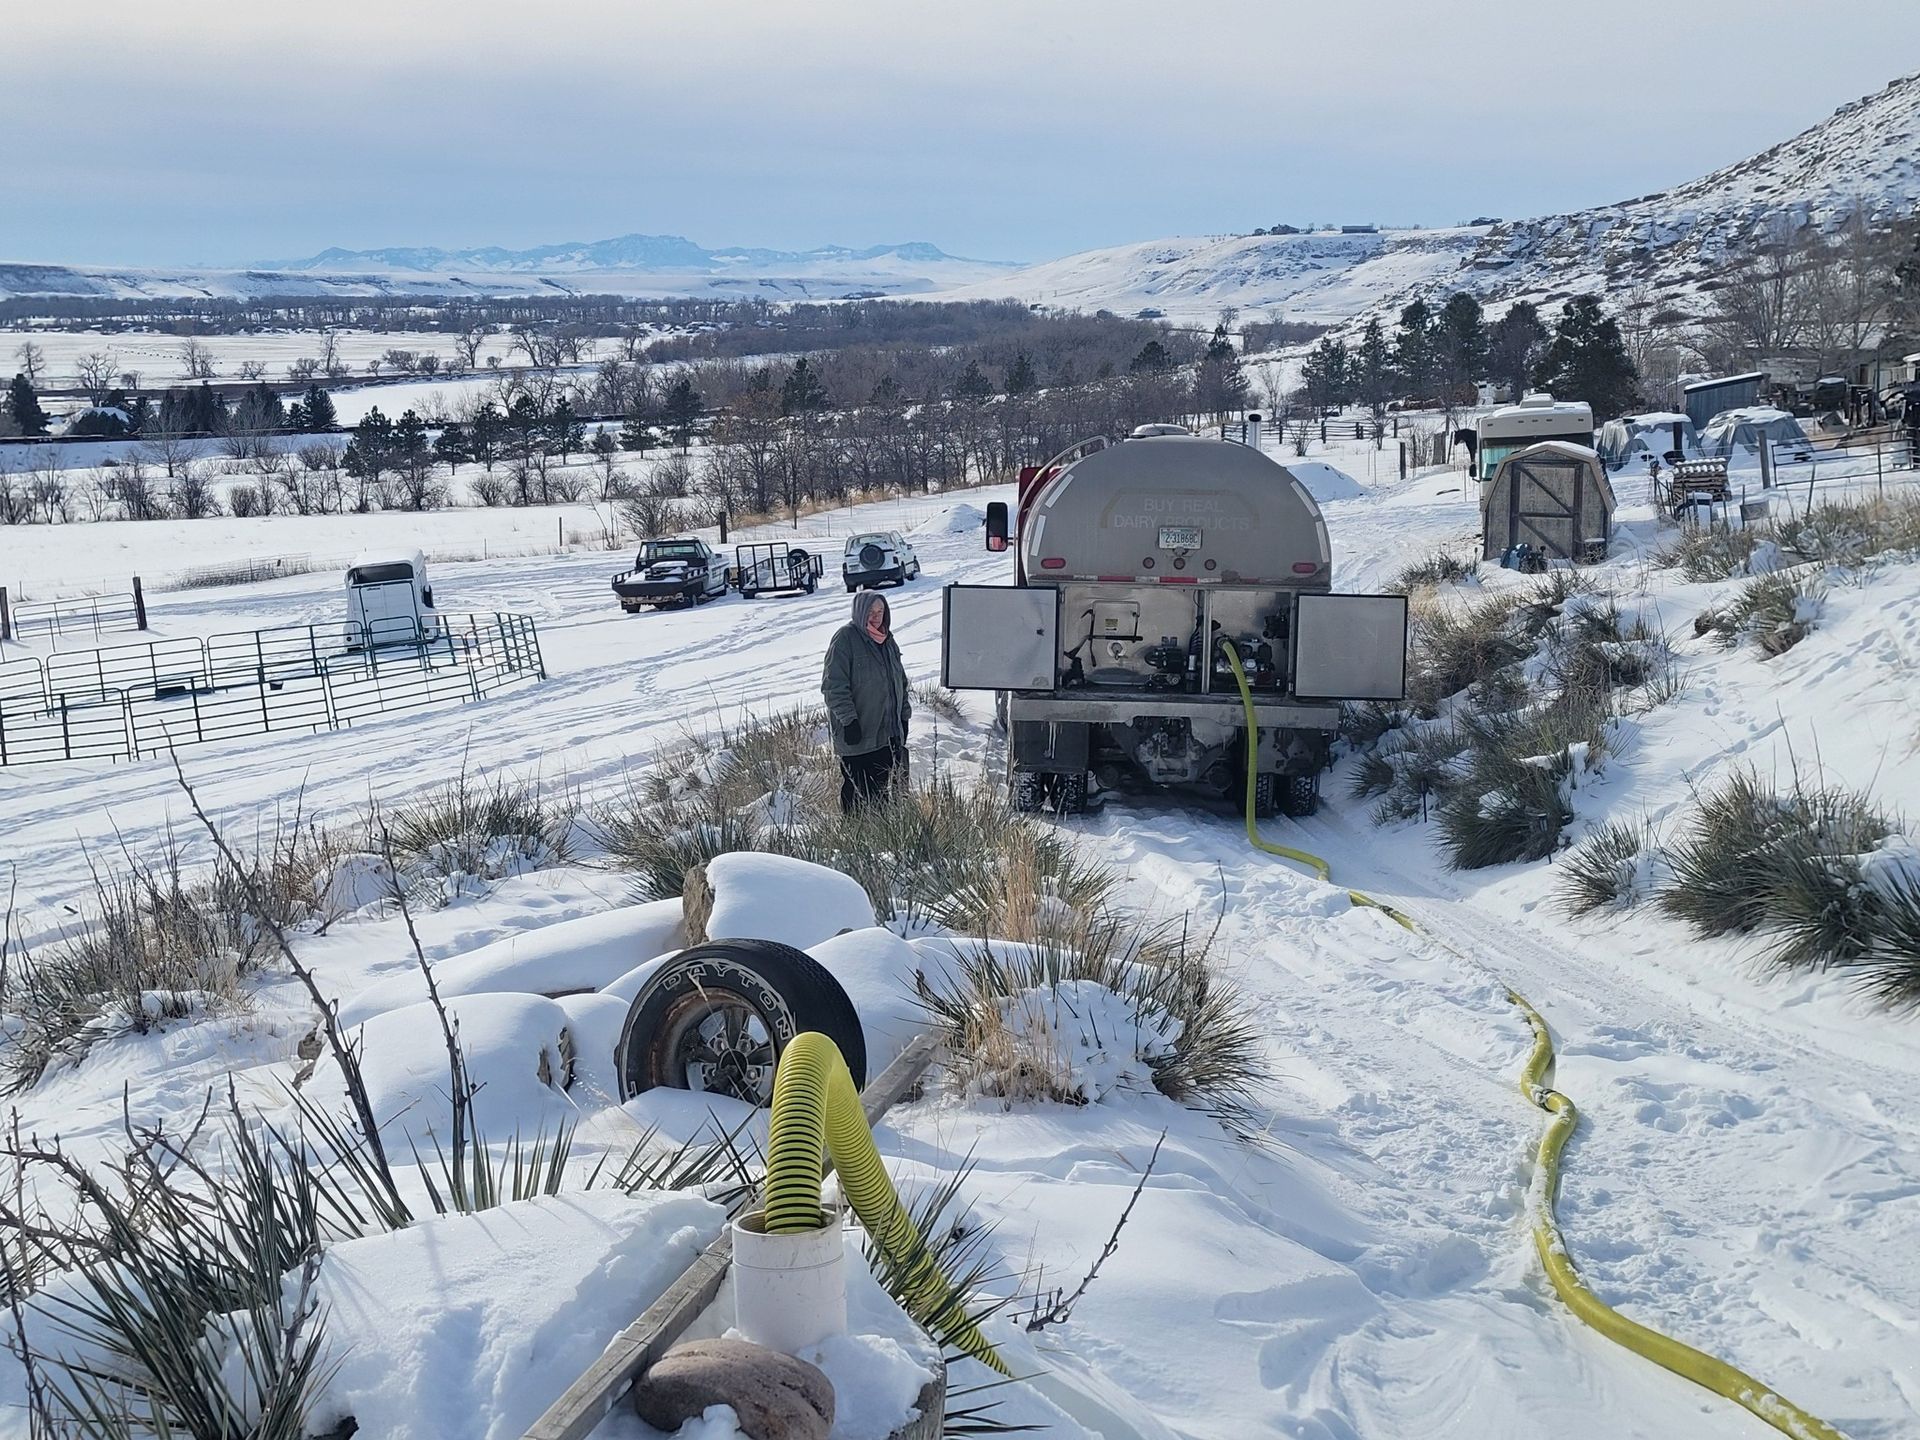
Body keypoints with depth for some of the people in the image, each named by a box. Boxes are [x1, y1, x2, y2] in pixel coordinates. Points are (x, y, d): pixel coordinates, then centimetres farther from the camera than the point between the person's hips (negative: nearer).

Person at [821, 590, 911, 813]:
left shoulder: (887, 640, 13)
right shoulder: (845, 639, -11)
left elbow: (900, 681, 23)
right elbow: (834, 686, -15)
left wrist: (904, 715, 17)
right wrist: (849, 720, -19)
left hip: (889, 733, 7)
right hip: (857, 734, -7)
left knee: (886, 786, 10)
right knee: (858, 790, -2)